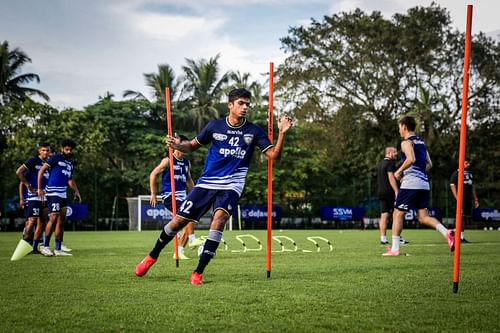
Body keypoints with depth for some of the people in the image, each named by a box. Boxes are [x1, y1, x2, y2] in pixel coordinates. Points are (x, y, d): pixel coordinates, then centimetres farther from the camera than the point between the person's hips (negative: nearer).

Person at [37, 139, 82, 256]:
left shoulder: (71, 164, 18)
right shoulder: (56, 158, -4)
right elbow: (41, 170, -6)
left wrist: (76, 191, 14)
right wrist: (39, 188, -10)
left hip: (63, 194, 8)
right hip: (53, 193, -8)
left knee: (61, 221, 7)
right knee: (53, 218, -15)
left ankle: (58, 249, 12)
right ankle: (45, 246, -8)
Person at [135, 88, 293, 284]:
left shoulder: (254, 131, -1)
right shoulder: (215, 126, 1)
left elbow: (274, 156, -5)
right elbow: (193, 145, 12)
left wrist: (281, 133, -20)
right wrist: (179, 146, -10)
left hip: (231, 186, -1)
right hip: (206, 182, 1)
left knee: (219, 218, -28)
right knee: (178, 221, 1)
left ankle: (198, 273, -20)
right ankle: (153, 256, 28)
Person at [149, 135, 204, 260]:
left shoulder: (187, 163, 15)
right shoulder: (168, 161, -5)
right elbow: (153, 175, -4)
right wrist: (153, 194, -7)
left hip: (182, 196, 7)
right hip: (169, 195, -7)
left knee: (187, 224, 0)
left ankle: (179, 252, 7)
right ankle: (192, 240, -22)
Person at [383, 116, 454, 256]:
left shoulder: (406, 142, -6)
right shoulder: (421, 142, 20)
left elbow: (411, 159, -23)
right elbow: (429, 164, 19)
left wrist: (399, 171, -11)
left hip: (410, 183, -8)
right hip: (424, 183, 8)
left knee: (397, 214, 1)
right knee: (423, 217, 6)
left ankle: (394, 248, 1)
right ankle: (447, 233, -16)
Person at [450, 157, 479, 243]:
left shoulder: (470, 173, 20)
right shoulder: (456, 173, -4)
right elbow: (452, 186, -11)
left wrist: (475, 199, 21)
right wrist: (457, 199, -20)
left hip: (468, 199, 8)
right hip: (461, 199, -8)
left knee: (466, 219, 6)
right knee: (461, 218, -11)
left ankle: (462, 237, 12)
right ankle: (461, 238, -9)